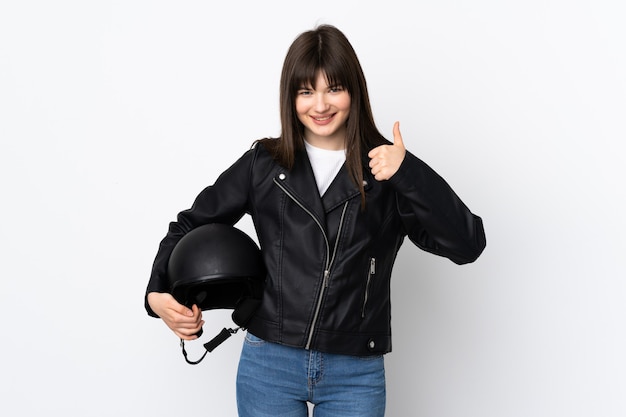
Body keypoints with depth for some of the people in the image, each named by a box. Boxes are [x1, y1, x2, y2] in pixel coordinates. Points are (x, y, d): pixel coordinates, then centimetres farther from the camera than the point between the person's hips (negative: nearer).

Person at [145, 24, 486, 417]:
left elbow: (467, 245, -11)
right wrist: (158, 292, 0)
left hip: (356, 375, -1)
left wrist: (408, 173, -21)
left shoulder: (387, 169, -2)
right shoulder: (263, 164, 2)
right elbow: (192, 224, 13)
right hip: (269, 366, 1)